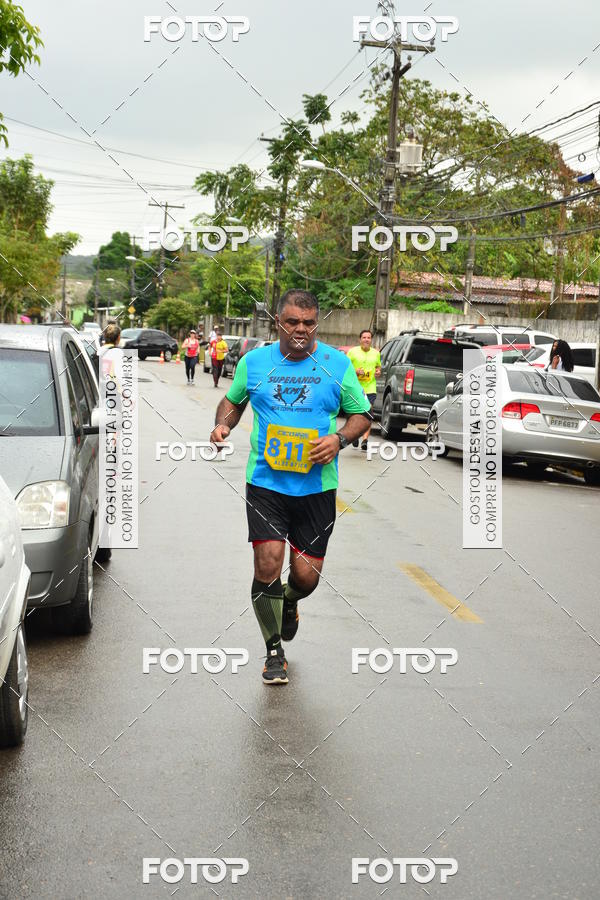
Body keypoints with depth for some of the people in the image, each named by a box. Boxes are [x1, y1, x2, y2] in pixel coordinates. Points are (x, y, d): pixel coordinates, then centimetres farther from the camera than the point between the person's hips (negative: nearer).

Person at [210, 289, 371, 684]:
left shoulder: (337, 364, 1)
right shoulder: (254, 362, 3)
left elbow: (361, 413, 8)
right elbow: (233, 400, 20)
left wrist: (339, 438, -11)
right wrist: (223, 424, -1)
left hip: (317, 487, 0)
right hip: (265, 483, 0)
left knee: (306, 576, 1)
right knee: (268, 564, -12)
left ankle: (288, 604, 41)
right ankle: (274, 651, 9)